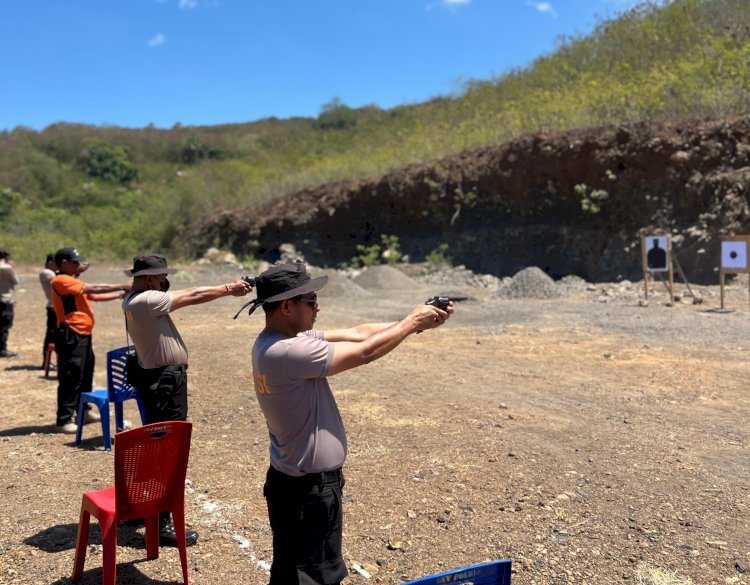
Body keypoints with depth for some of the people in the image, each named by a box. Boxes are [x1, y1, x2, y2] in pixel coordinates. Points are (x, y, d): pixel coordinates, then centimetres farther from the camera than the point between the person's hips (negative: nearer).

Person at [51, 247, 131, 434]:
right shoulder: (61, 281, -12)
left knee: (86, 375, 18)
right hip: (71, 336, -10)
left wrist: (120, 294, 10)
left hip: (83, 335, 10)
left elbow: (94, 296, 18)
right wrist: (121, 287, -16)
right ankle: (64, 420, -4)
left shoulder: (73, 282, 19)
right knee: (71, 378, -8)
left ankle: (83, 411, 31)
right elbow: (94, 288, -18)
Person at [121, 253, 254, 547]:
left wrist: (227, 288, 2)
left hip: (159, 379, 11)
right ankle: (161, 523, 0)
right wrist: (228, 288, -3)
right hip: (164, 382, -11)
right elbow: (192, 297, -15)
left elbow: (186, 294, 8)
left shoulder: (136, 300, 10)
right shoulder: (146, 301, -20)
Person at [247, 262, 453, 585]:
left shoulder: (277, 341, 2)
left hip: (302, 481, 10)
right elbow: (364, 352, -20)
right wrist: (412, 322, -5)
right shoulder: (288, 351, -28)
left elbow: (356, 333, 3)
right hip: (308, 489, -10)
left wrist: (415, 321, -2)